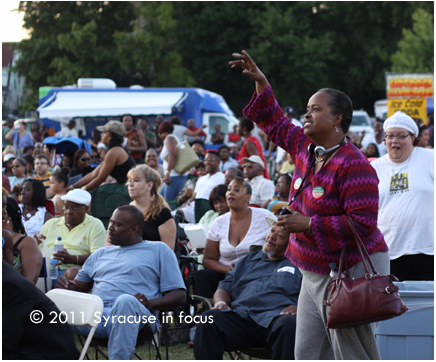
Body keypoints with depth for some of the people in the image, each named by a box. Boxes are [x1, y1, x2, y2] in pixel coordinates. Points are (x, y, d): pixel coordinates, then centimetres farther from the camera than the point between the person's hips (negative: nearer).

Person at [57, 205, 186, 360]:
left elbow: (179, 295, 10)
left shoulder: (159, 250, 19)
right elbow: (79, 286, 30)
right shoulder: (101, 254, 33)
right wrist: (68, 287, 4)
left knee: (125, 301, -41)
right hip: (94, 315, 4)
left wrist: (150, 303, -10)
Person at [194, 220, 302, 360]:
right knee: (208, 320, -26)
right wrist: (220, 303, 4)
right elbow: (225, 289, 28)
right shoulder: (247, 261, 33)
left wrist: (298, 308, -16)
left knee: (288, 325, -40)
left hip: (275, 317, -3)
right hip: (241, 315, 4)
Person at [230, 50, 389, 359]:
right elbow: (276, 124, 25)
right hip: (315, 273, 9)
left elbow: (363, 223, -26)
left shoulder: (353, 165, -21)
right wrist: (261, 84, 16)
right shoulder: (306, 147, 6)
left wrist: (309, 224, -23)